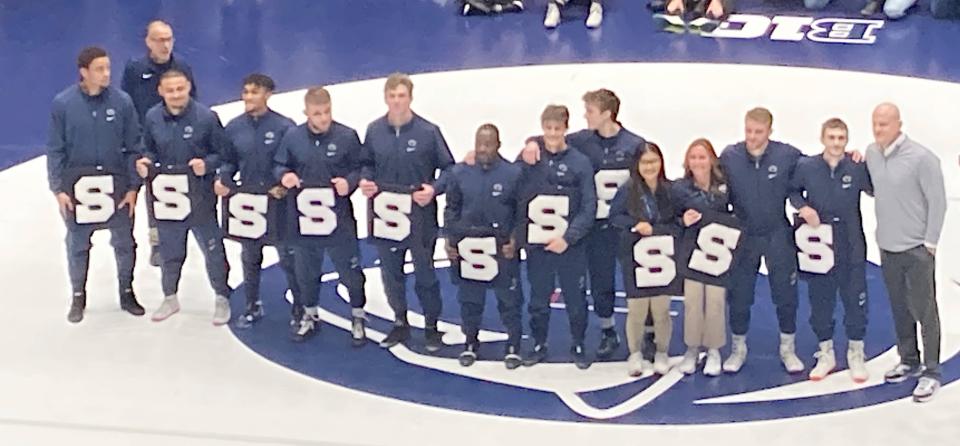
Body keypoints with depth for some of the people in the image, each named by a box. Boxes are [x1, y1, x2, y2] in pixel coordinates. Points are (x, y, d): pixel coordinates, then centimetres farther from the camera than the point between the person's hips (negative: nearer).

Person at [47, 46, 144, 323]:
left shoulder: (122, 102, -7)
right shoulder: (63, 103, -8)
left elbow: (133, 148, -1)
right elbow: (55, 150, -2)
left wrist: (133, 186, -3)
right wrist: (58, 188, -6)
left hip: (116, 183, 1)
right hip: (77, 186, -1)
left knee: (125, 242, 10)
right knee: (77, 244, 11)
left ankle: (127, 292, 29)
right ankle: (78, 297, 27)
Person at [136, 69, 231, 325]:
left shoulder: (206, 117, -13)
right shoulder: (153, 118, -2)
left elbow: (223, 153, -5)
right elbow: (149, 151, 12)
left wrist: (207, 164, -23)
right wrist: (145, 162, -9)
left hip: (200, 196, -3)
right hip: (166, 196, 3)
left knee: (212, 248, 5)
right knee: (169, 251, 16)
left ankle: (222, 299, 22)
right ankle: (170, 298, 34)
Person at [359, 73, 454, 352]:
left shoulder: (428, 131, -10)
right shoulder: (374, 131, 0)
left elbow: (448, 168, -4)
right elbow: (367, 164, 14)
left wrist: (434, 189, -19)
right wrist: (364, 180, -6)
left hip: (420, 216, -3)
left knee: (425, 273, 7)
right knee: (391, 273, 14)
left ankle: (432, 326, 23)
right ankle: (400, 323, 32)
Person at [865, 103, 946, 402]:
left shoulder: (921, 158, -15)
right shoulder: (871, 153, 2)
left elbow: (938, 201, -11)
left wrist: (930, 242, -10)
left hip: (916, 248, -6)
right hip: (887, 246, 6)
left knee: (924, 310, -2)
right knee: (899, 308, 15)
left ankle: (931, 372, 6)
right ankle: (909, 362, 29)